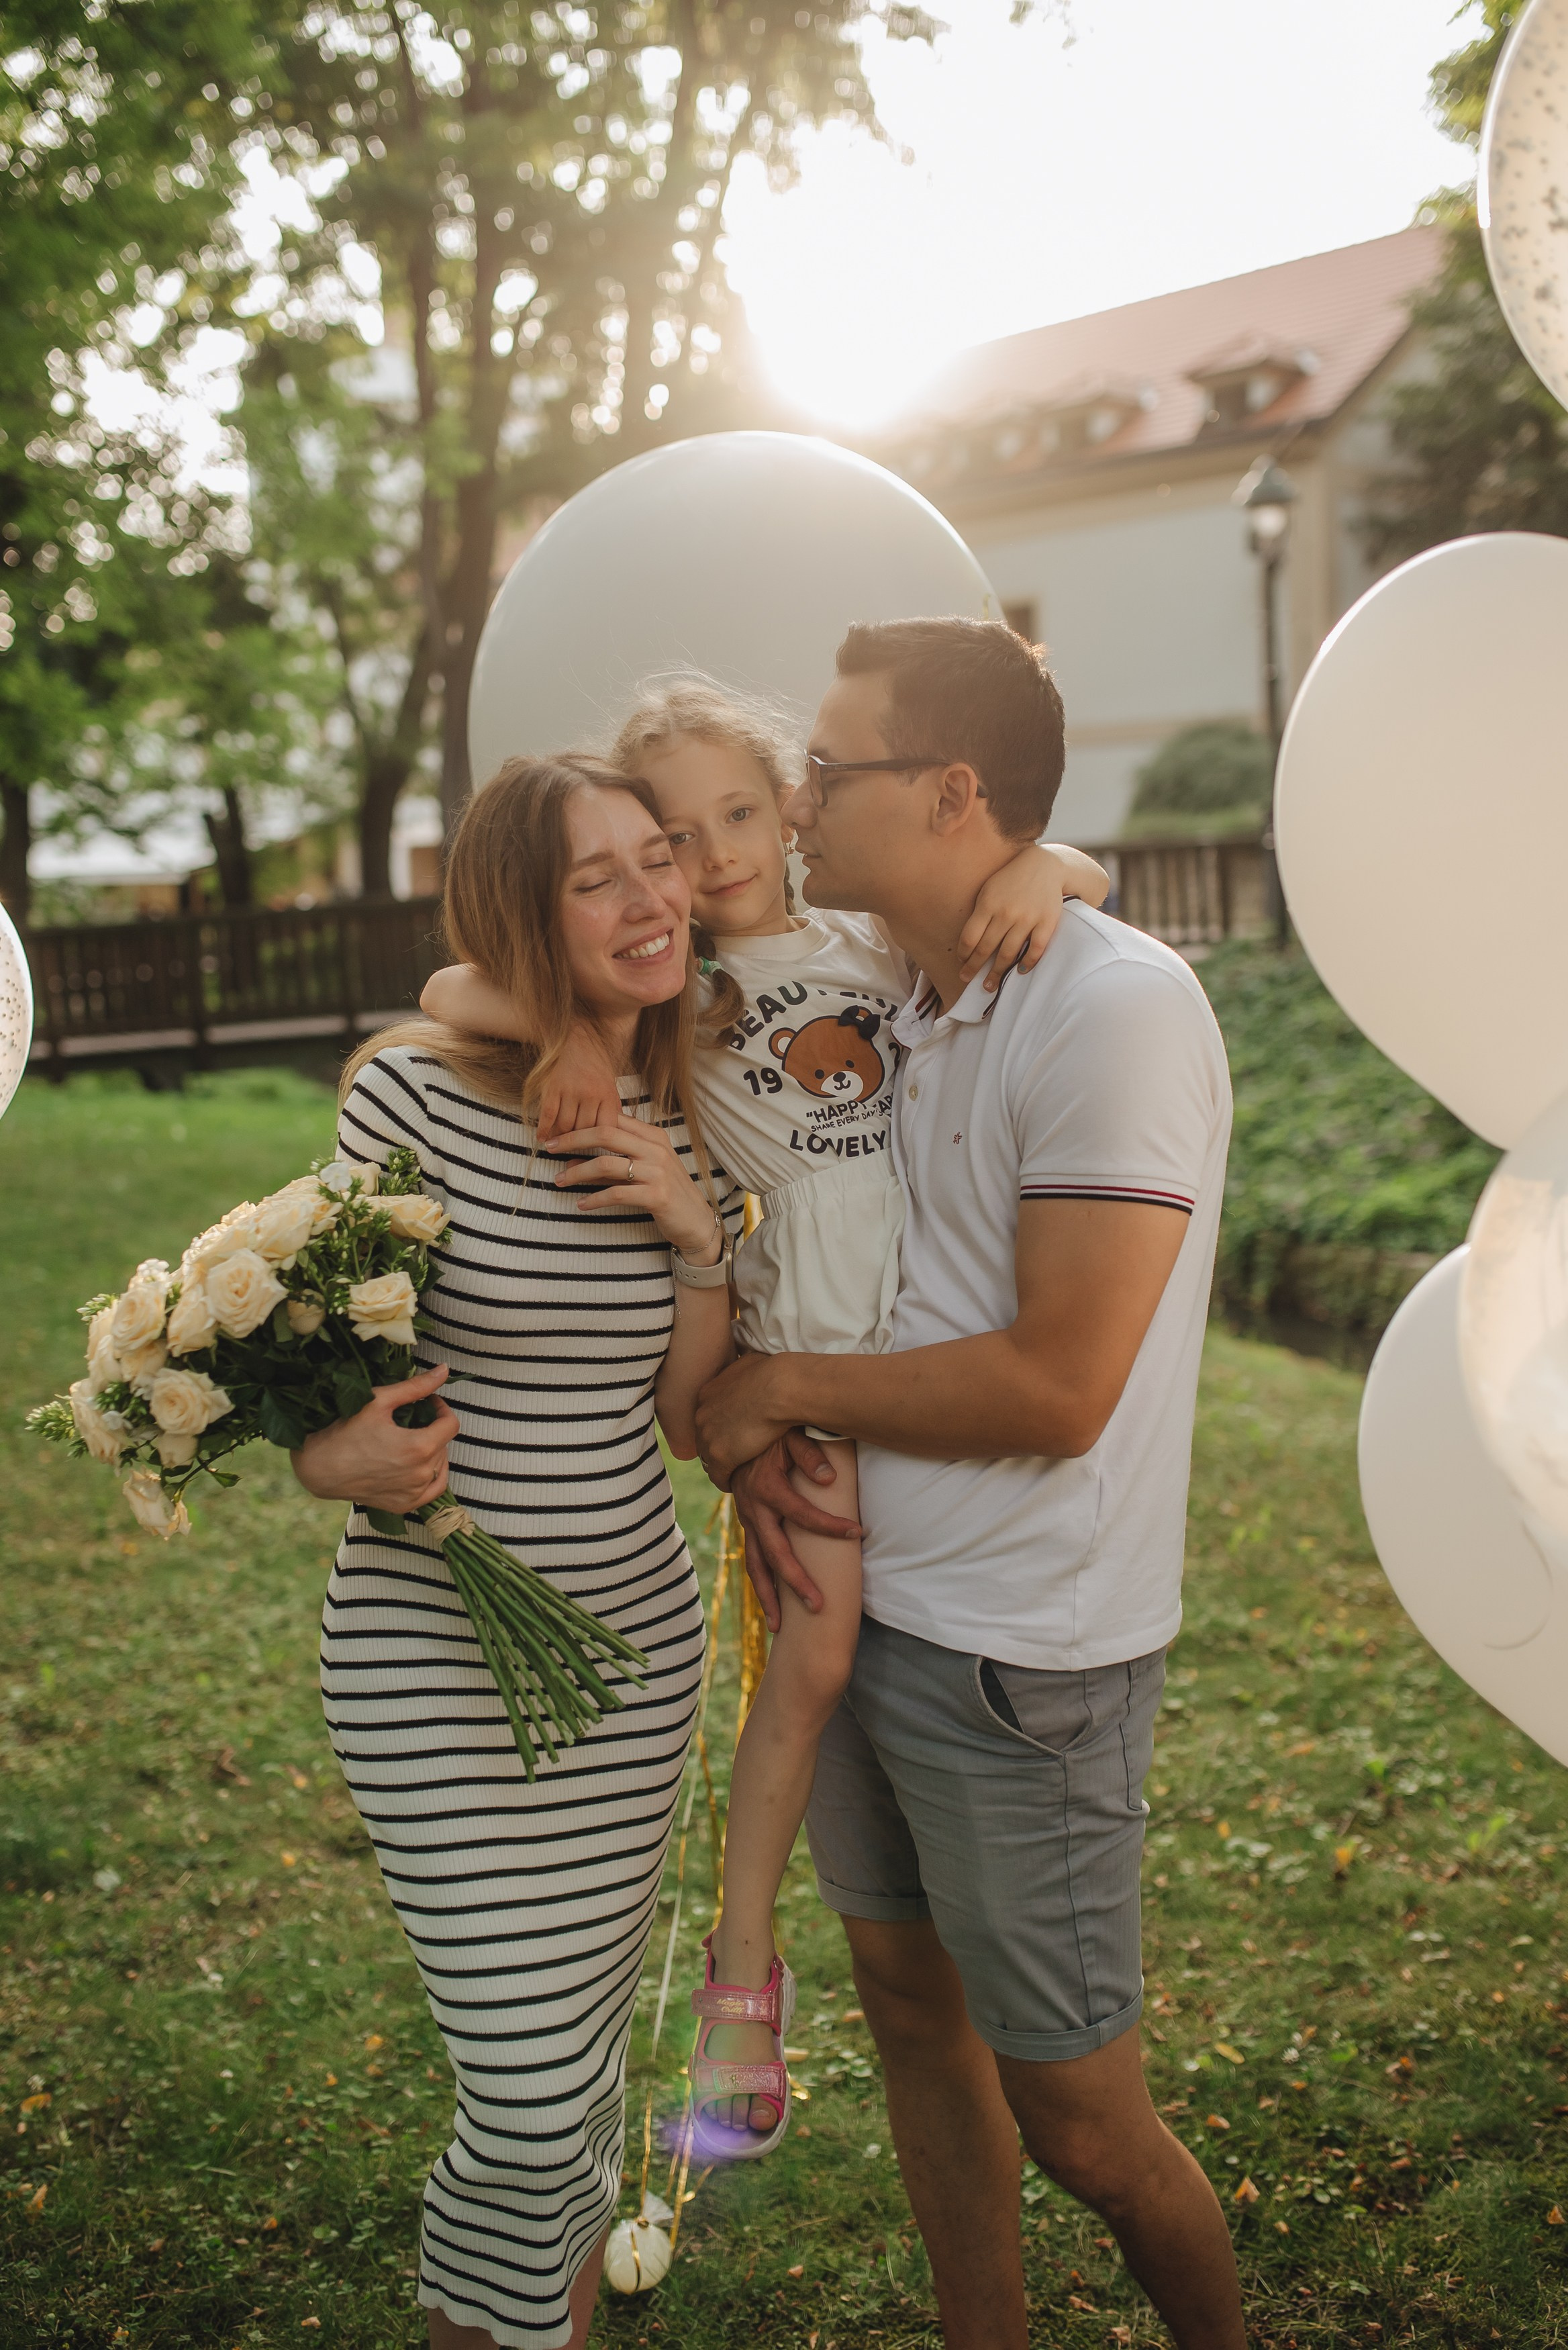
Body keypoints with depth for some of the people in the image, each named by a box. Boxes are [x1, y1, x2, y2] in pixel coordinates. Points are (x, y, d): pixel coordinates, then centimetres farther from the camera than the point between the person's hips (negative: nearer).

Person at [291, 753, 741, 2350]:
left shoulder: (687, 1128, 2)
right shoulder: (418, 1089, -14)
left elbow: (683, 1414, 6)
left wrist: (697, 1239, -10)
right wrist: (343, 1459, -26)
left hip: (635, 1638, 5)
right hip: (436, 1649, -5)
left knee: (588, 2061, 18)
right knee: (535, 2104, -4)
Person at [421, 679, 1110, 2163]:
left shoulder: (877, 939, 7)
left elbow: (1086, 874, 8)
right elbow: (450, 994, -8)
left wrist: (1035, 867, -16)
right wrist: (579, 1029, -26)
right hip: (798, 1352, -3)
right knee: (819, 1652, -4)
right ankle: (744, 1962, 14)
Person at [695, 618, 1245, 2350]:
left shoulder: (1118, 1008, -19)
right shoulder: (907, 1006, 7)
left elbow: (1055, 1388, -24)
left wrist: (780, 1388, -13)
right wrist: (767, 1434, -2)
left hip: (1018, 1655, -8)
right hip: (864, 1602, 8)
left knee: (1073, 2112, 5)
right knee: (910, 2009, 19)